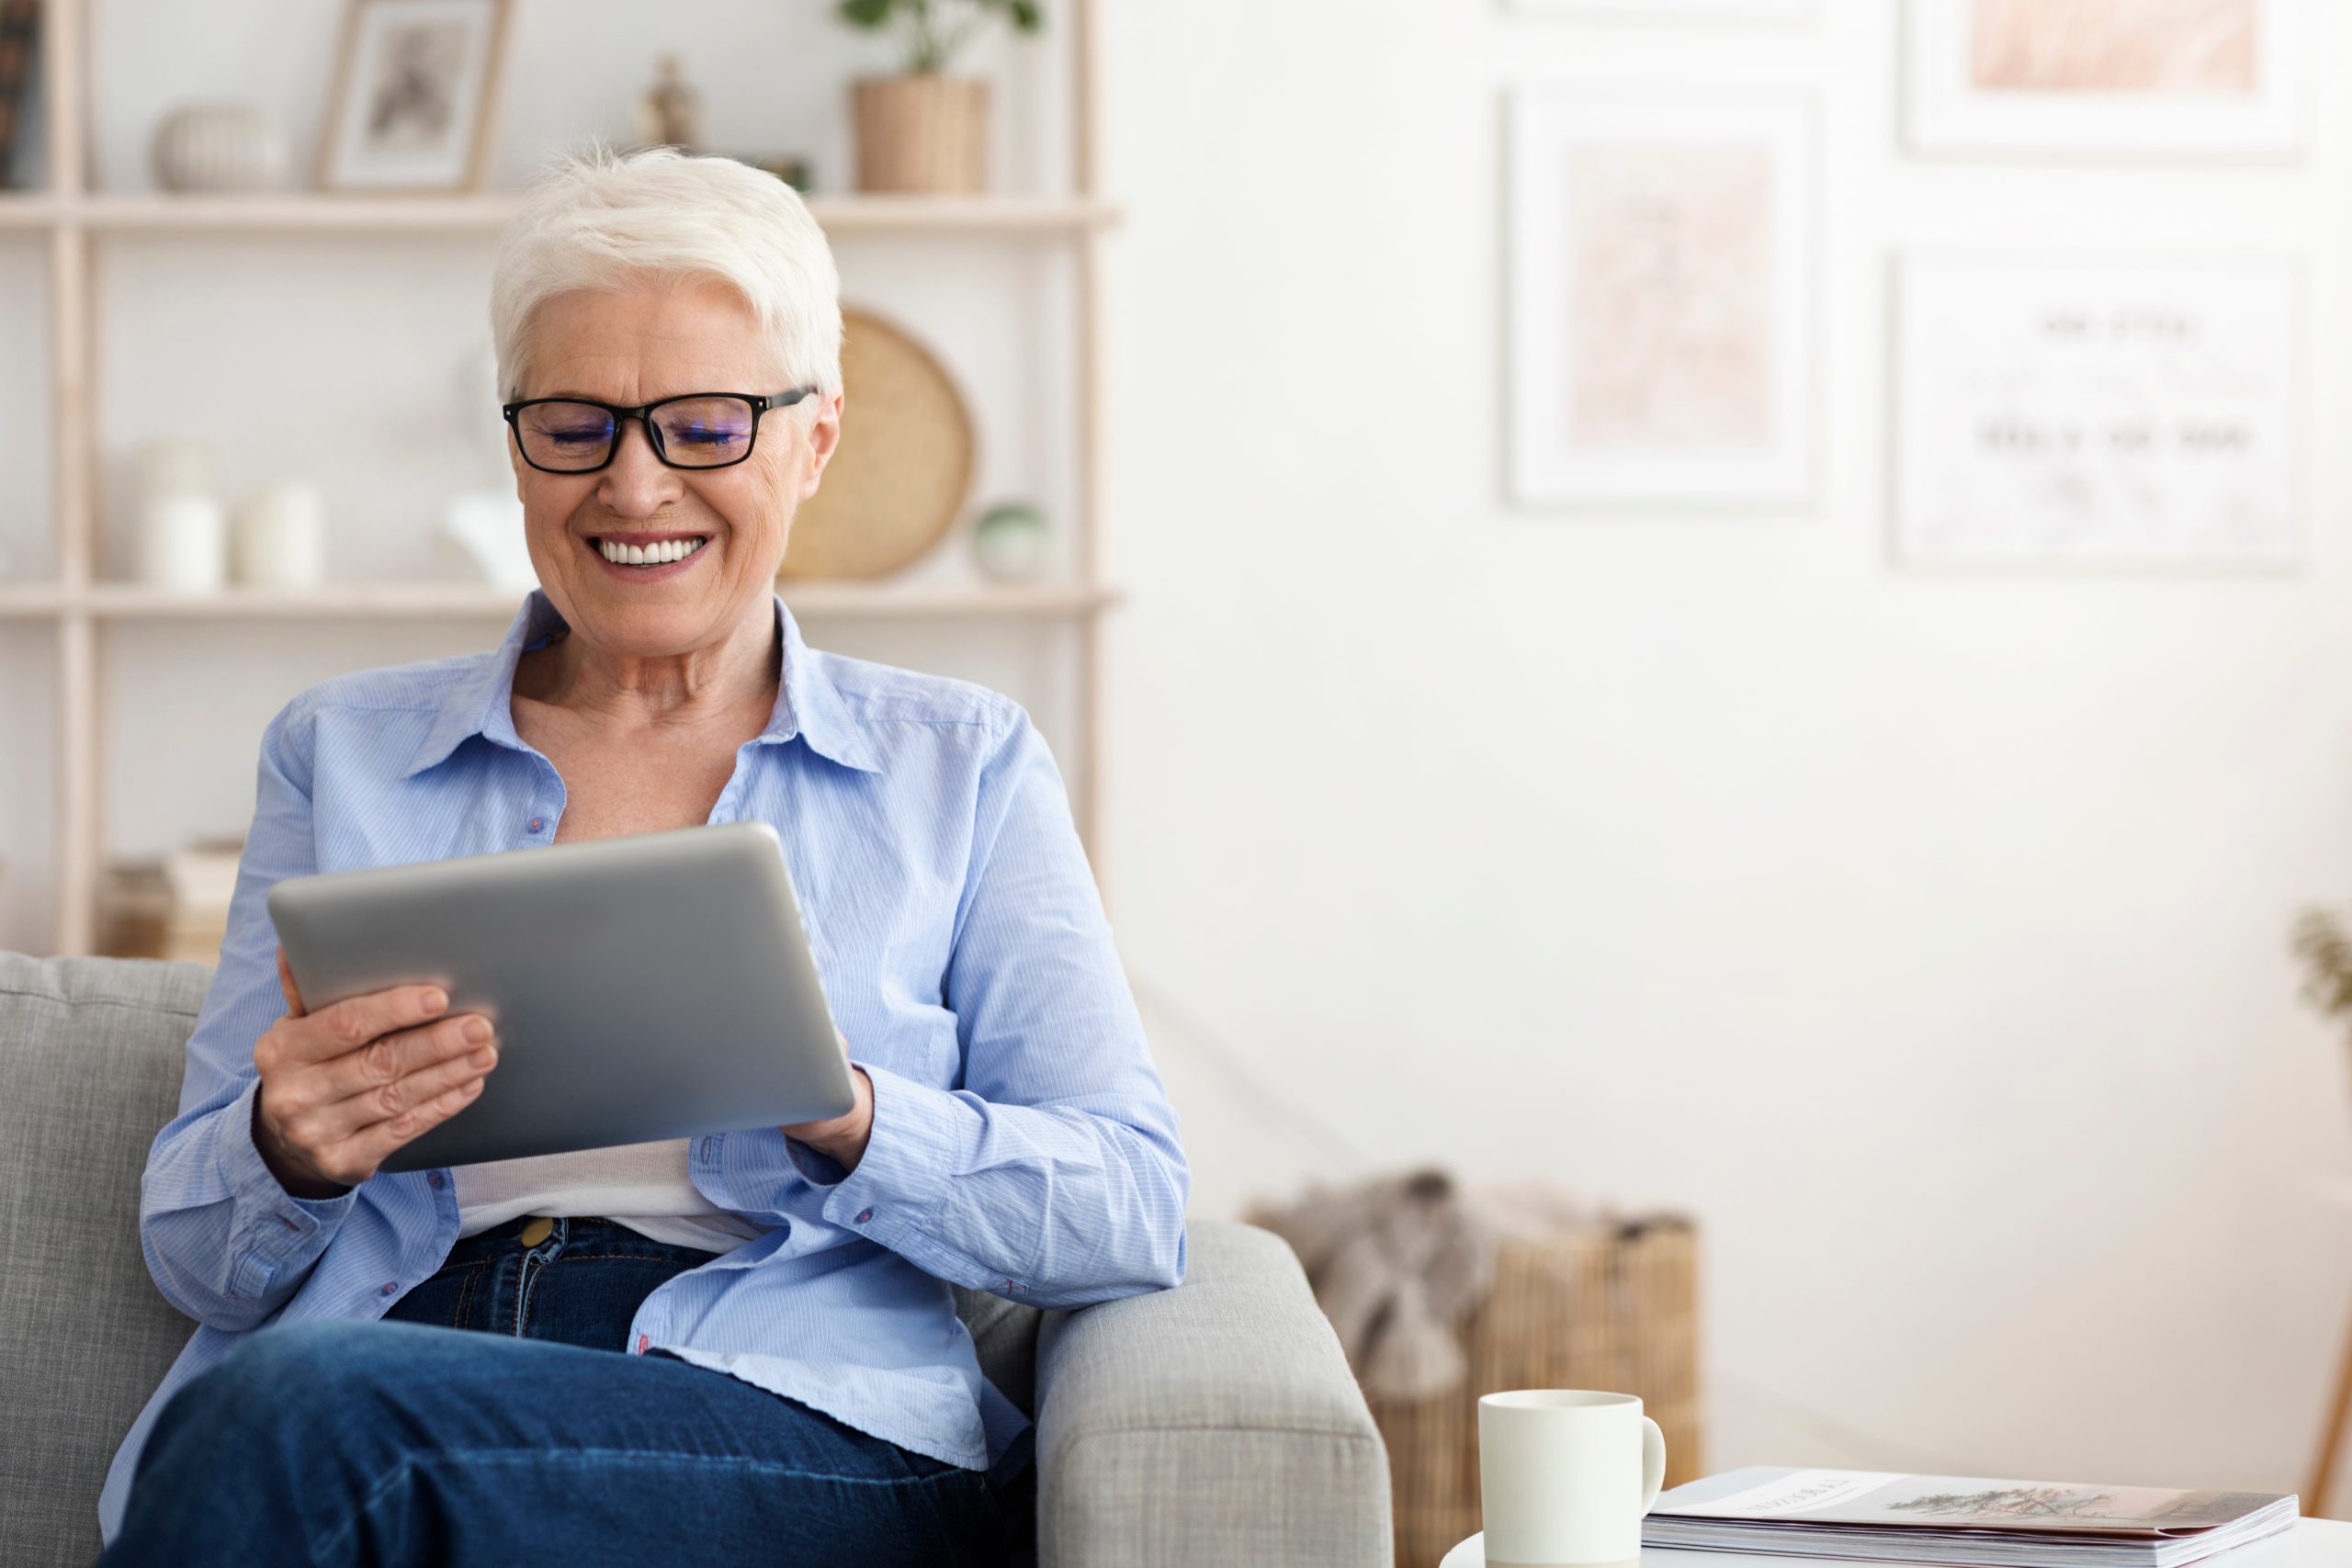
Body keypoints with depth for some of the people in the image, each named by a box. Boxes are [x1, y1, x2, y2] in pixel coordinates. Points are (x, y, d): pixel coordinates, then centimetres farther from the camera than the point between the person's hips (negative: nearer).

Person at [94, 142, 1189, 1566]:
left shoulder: (960, 768, 15)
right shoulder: (342, 754, 20)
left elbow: (1136, 1210, 4)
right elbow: (197, 1257, 15)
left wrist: (840, 1114, -15)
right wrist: (290, 1153, -10)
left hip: (811, 1438, -2)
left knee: (299, 1412, -33)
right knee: (282, 1403, -36)